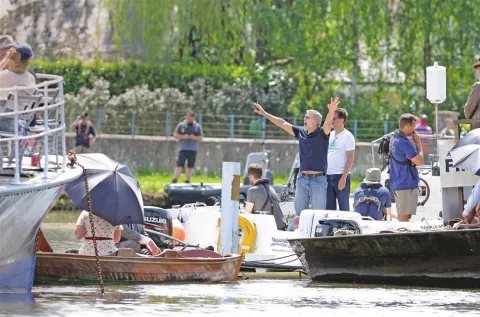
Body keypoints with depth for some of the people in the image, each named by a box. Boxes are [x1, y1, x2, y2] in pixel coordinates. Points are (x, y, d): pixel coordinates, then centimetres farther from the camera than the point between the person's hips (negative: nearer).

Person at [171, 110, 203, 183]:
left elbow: (201, 138, 10)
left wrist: (194, 138, -11)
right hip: (183, 149, -2)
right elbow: (175, 135, 4)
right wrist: (183, 137, -12)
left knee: (190, 167, 4)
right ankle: (174, 181, -11)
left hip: (193, 150, 2)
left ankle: (187, 181, 13)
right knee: (179, 165, -10)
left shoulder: (198, 126, 9)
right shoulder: (181, 125, 5)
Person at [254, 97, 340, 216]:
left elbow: (328, 123, -24)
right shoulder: (301, 133, 11)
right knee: (299, 213, 9)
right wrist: (264, 113, 21)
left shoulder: (322, 134, -4)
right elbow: (282, 123, 17)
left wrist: (331, 112, -45)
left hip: (318, 180, -6)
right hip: (302, 179, 6)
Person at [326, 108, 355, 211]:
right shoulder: (329, 135, 13)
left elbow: (350, 158, -10)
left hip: (341, 176, -6)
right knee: (329, 208, 7)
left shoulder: (348, 136, -6)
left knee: (344, 207, -2)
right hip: (328, 175, 6)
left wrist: (343, 178, -17)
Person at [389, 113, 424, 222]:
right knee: (405, 217, -8)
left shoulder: (394, 139, 11)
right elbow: (419, 161, -15)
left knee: (401, 216, 14)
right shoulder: (404, 143, -20)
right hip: (407, 185, -10)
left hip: (397, 184, 10)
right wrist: (418, 142, -8)